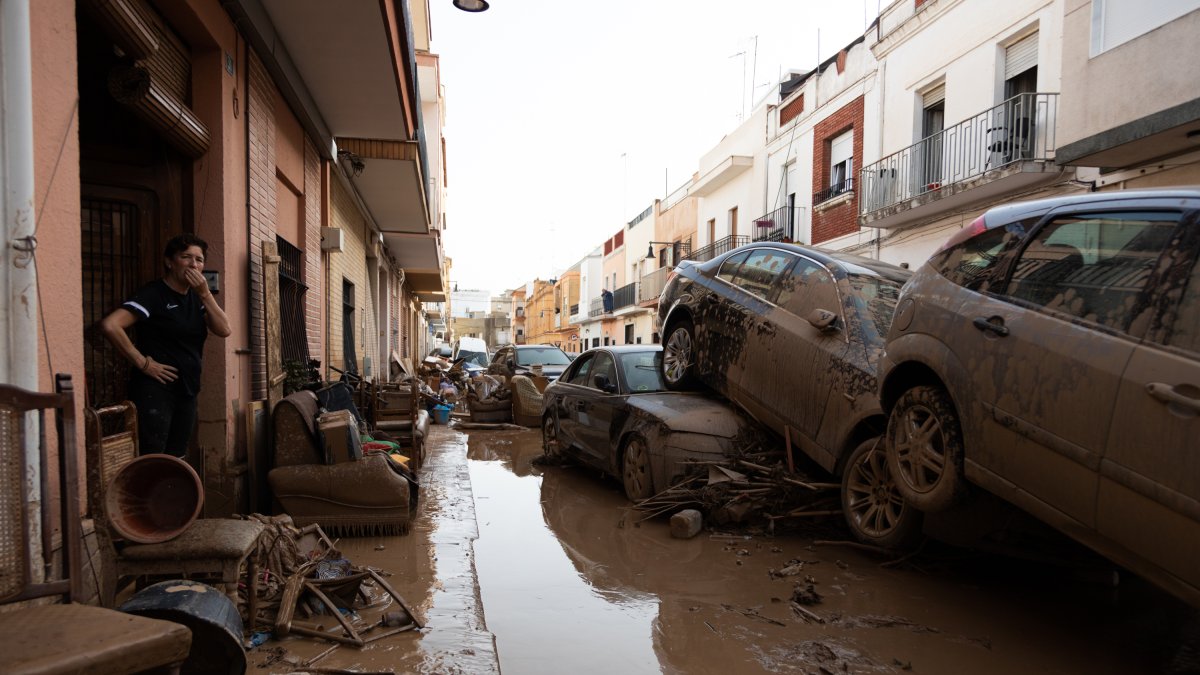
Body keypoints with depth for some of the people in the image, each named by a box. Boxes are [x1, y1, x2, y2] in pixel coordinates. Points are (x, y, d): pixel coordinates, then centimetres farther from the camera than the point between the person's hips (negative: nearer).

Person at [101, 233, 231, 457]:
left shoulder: (196, 297, 12)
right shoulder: (153, 294, -10)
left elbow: (224, 330, 0)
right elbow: (109, 325, -22)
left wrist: (205, 293, -8)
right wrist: (142, 362, -18)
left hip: (187, 390, 7)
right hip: (155, 390, -7)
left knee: (178, 460, 14)